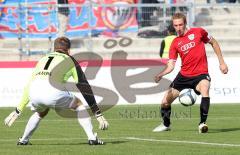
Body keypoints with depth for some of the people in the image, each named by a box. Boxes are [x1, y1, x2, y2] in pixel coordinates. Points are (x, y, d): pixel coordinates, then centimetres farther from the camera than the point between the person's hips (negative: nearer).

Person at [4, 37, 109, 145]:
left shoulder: (43, 59, 34)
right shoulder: (70, 60, 23)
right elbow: (85, 88, 19)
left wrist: (17, 111, 38)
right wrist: (98, 113, 19)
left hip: (34, 95, 4)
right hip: (52, 92, -4)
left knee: (41, 111, 37)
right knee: (78, 104, 21)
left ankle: (23, 140, 36)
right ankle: (92, 138, 9)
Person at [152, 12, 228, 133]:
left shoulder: (198, 32, -4)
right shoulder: (175, 43, 2)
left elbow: (213, 43, 11)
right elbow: (170, 65, -2)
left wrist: (221, 62, 9)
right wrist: (161, 74, -22)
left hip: (200, 74, -3)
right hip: (183, 76, 3)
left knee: (205, 89, -36)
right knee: (165, 102, 2)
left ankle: (202, 123, -28)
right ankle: (166, 124, 32)